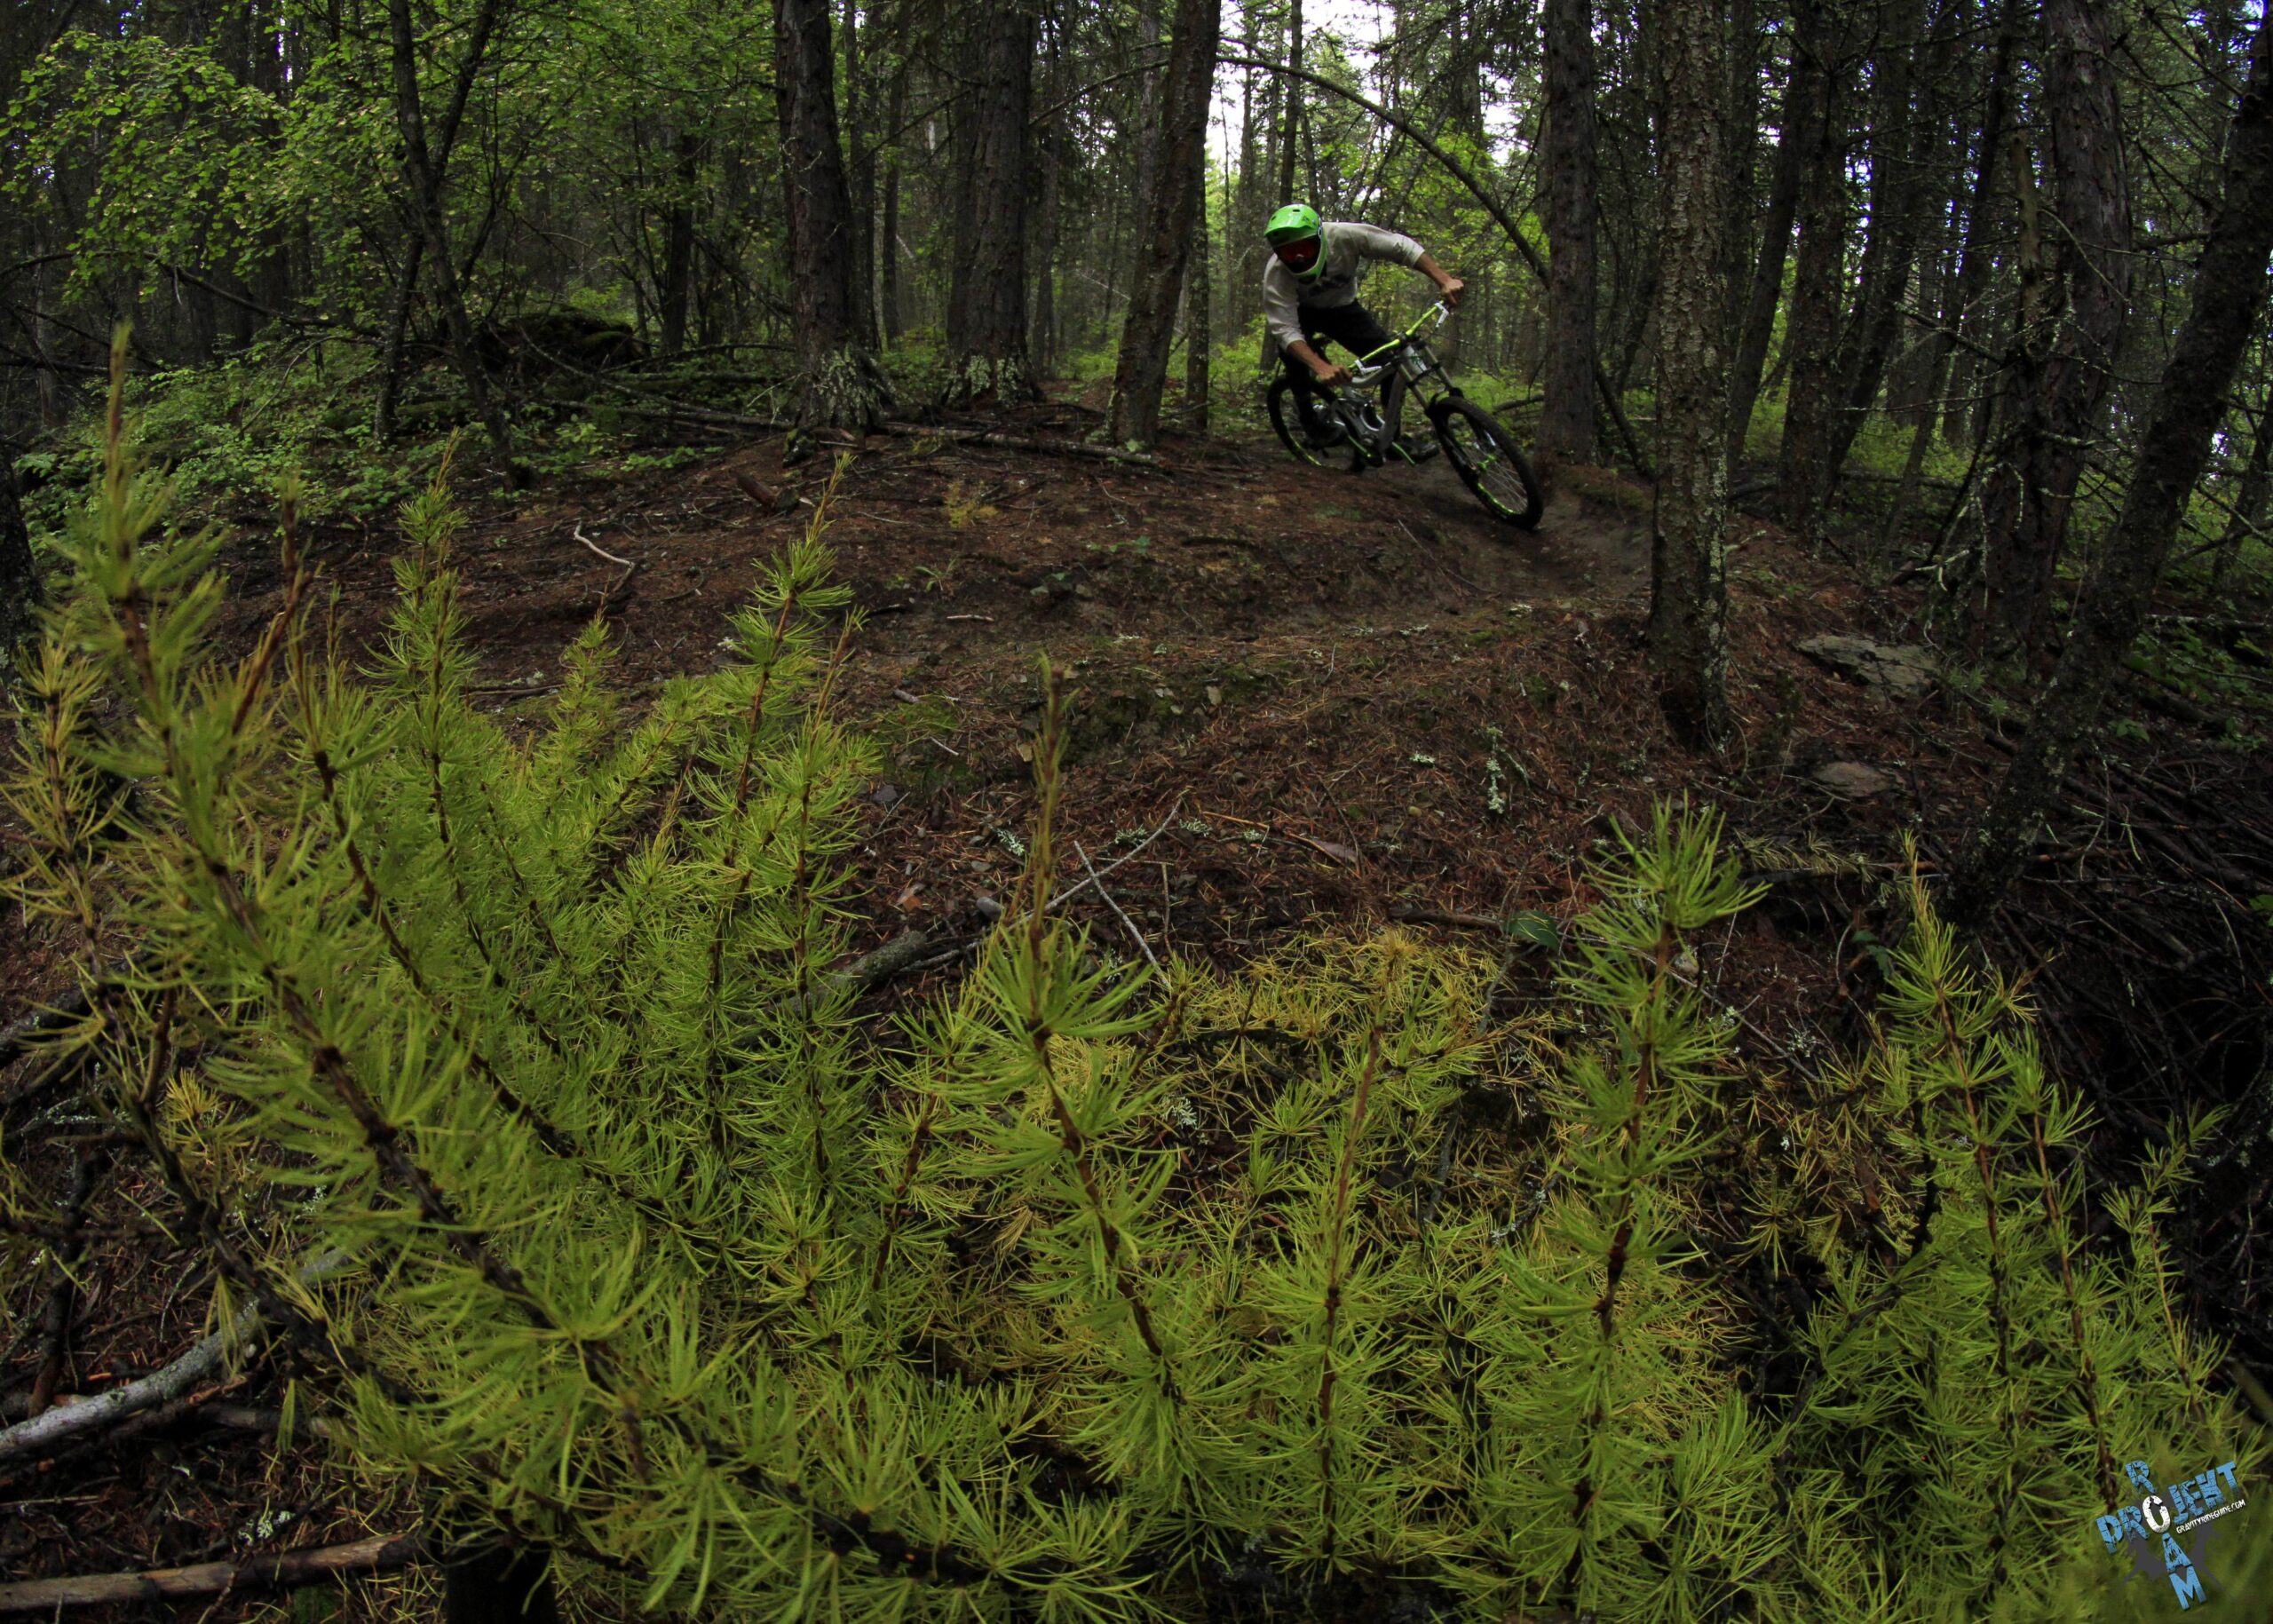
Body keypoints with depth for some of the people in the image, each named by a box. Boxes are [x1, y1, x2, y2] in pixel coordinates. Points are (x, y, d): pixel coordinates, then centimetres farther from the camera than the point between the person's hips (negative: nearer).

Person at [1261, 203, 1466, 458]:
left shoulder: (1343, 236, -33)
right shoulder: (1276, 274, -35)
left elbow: (1400, 246, -29)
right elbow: (1284, 329, -42)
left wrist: (1444, 279, -41)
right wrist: (1320, 366, -59)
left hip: (1342, 308, 2)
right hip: (1302, 313, -2)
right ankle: (1309, 415, -11)